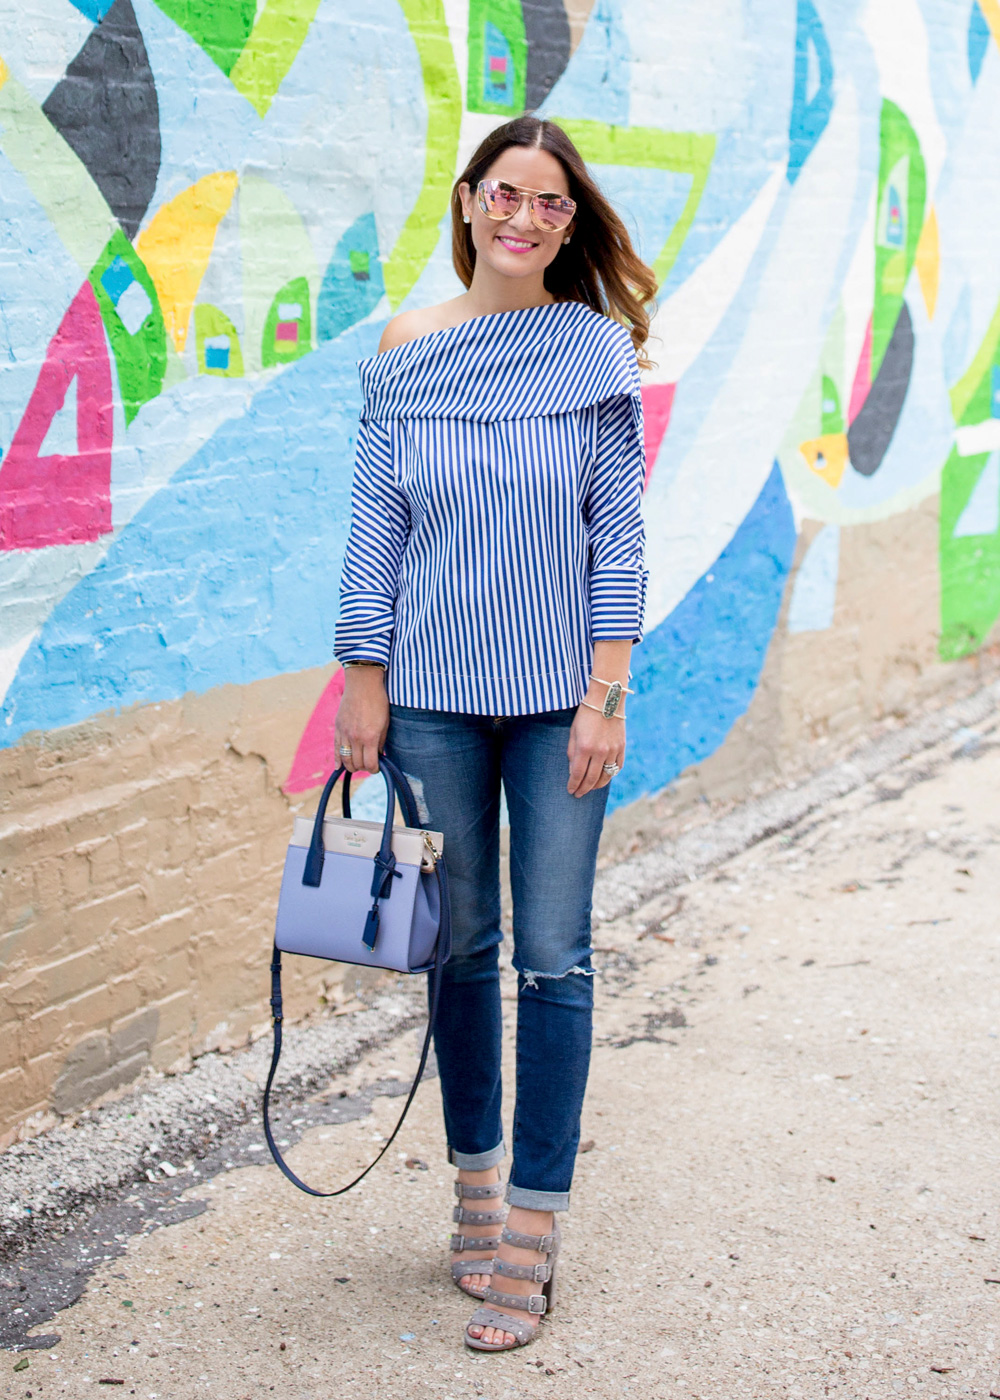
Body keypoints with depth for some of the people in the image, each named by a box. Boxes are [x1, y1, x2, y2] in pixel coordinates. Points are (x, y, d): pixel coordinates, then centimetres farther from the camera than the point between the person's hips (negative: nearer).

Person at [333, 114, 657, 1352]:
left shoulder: (597, 348, -2)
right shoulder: (405, 352, 2)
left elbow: (618, 532, -3)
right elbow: (376, 526, 4)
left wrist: (605, 695, -8)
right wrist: (364, 682, 1)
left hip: (558, 694, -1)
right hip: (435, 691, 2)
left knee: (552, 956, 1)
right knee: (460, 945, 11)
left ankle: (533, 1231, 11)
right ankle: (474, 1183, 28)